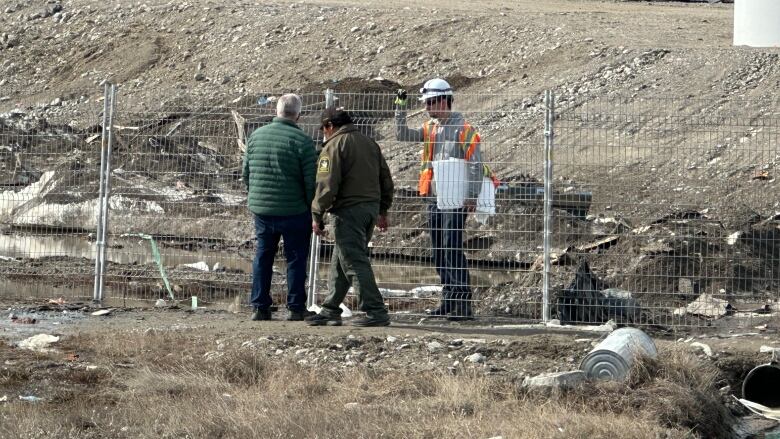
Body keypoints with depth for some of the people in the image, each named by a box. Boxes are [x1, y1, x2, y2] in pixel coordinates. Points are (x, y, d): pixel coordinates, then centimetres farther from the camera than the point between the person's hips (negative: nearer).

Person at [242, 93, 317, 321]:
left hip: (261, 209, 4)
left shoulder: (256, 136, 3)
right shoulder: (302, 141, -13)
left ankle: (260, 307, 13)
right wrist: (314, 211, 0)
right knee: (296, 259, 6)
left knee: (262, 257, 13)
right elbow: (311, 181, -13)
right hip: (294, 211, -4)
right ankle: (296, 308, 7)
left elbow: (246, 173, 11)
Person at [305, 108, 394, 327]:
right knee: (340, 261, 16)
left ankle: (375, 311, -11)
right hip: (371, 206, 9)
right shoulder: (369, 143, 16)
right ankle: (330, 311, 20)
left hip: (349, 210, -9)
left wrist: (316, 215, -9)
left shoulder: (334, 146, -8)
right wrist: (382, 211, 25)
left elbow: (327, 185, -15)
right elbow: (386, 179, 19)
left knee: (354, 262, -7)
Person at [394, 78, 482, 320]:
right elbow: (403, 135, 13)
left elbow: (475, 164, -10)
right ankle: (448, 301, 15)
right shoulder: (430, 128, 14)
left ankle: (463, 303, -14)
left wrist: (472, 197, -15)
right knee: (438, 251, 9)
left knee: (452, 248, -14)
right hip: (434, 198, 8)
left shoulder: (463, 129, -8)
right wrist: (400, 107, 5)